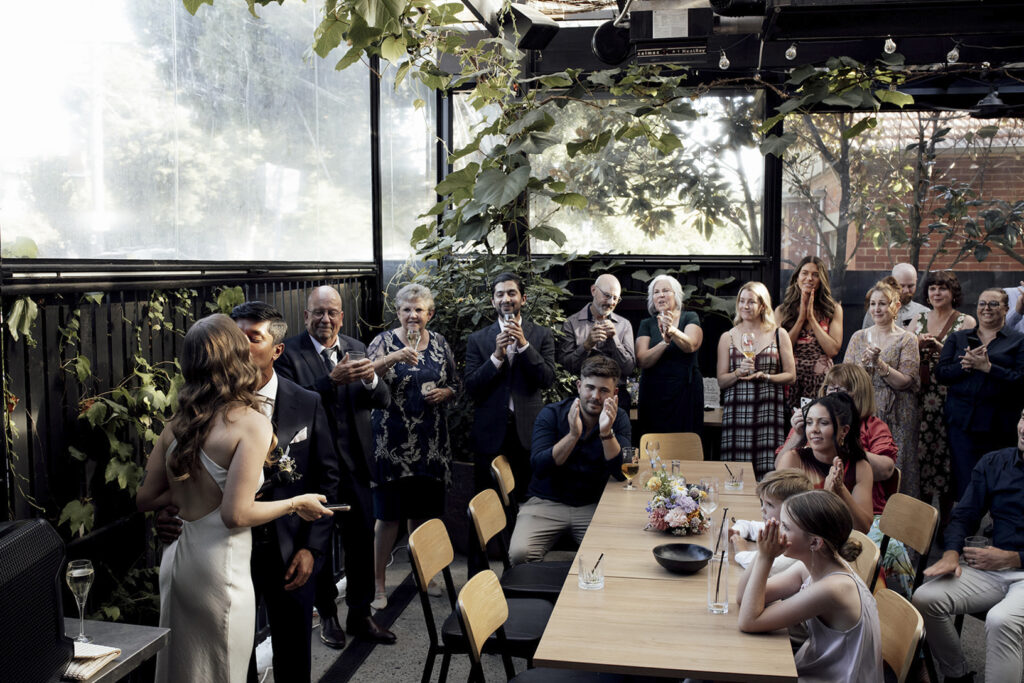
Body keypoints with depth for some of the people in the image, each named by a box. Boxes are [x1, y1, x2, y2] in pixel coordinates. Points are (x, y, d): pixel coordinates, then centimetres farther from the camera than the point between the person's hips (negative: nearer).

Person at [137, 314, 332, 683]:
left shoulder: (175, 425, 3)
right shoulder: (252, 423, -16)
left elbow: (144, 498, 9)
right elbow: (236, 514, -19)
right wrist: (297, 504, -6)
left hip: (178, 557, 7)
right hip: (219, 568, -6)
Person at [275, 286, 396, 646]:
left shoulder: (357, 349, 4)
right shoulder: (288, 352, -9)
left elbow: (383, 401, 0)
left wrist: (372, 379, -22)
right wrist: (333, 380, -31)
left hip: (355, 463, 4)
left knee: (362, 539, 12)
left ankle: (360, 615, 28)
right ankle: (327, 615, 31)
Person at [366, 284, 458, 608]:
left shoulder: (439, 343, 8)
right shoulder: (385, 341, -3)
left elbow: (455, 384, 16)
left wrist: (444, 393, -5)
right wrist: (392, 359, -35)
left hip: (431, 441, 4)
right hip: (393, 441, -4)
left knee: (424, 511, 13)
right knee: (388, 514, -1)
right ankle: (378, 582, 11)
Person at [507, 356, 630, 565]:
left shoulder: (618, 418, 1)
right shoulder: (552, 414, -4)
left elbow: (621, 472, -11)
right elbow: (539, 467, -17)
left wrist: (606, 432, -25)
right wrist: (573, 435, -28)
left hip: (593, 507, 1)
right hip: (547, 503, -1)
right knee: (520, 553, -26)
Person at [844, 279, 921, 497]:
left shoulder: (907, 339, 1)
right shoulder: (858, 337, 10)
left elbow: (905, 381, -8)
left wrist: (879, 363, -19)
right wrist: (864, 363, -13)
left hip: (895, 416, -3)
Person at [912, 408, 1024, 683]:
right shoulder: (993, 464, 7)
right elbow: (964, 515, 10)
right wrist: (951, 554, -8)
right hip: (993, 568, 5)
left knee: (1000, 619, -35)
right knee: (925, 598, -16)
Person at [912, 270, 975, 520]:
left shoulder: (966, 322, 1)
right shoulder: (919, 321, 13)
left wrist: (941, 347, -17)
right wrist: (918, 345, -6)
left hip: (950, 399, -3)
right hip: (921, 398, 3)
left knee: (947, 453, -2)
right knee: (921, 452, 1)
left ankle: (945, 523, 10)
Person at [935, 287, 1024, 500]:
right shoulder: (957, 338, 15)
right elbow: (940, 373, 5)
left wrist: (988, 367, -14)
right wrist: (966, 365, -12)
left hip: (998, 424, -1)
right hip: (961, 421, 2)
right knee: (964, 484, -1)